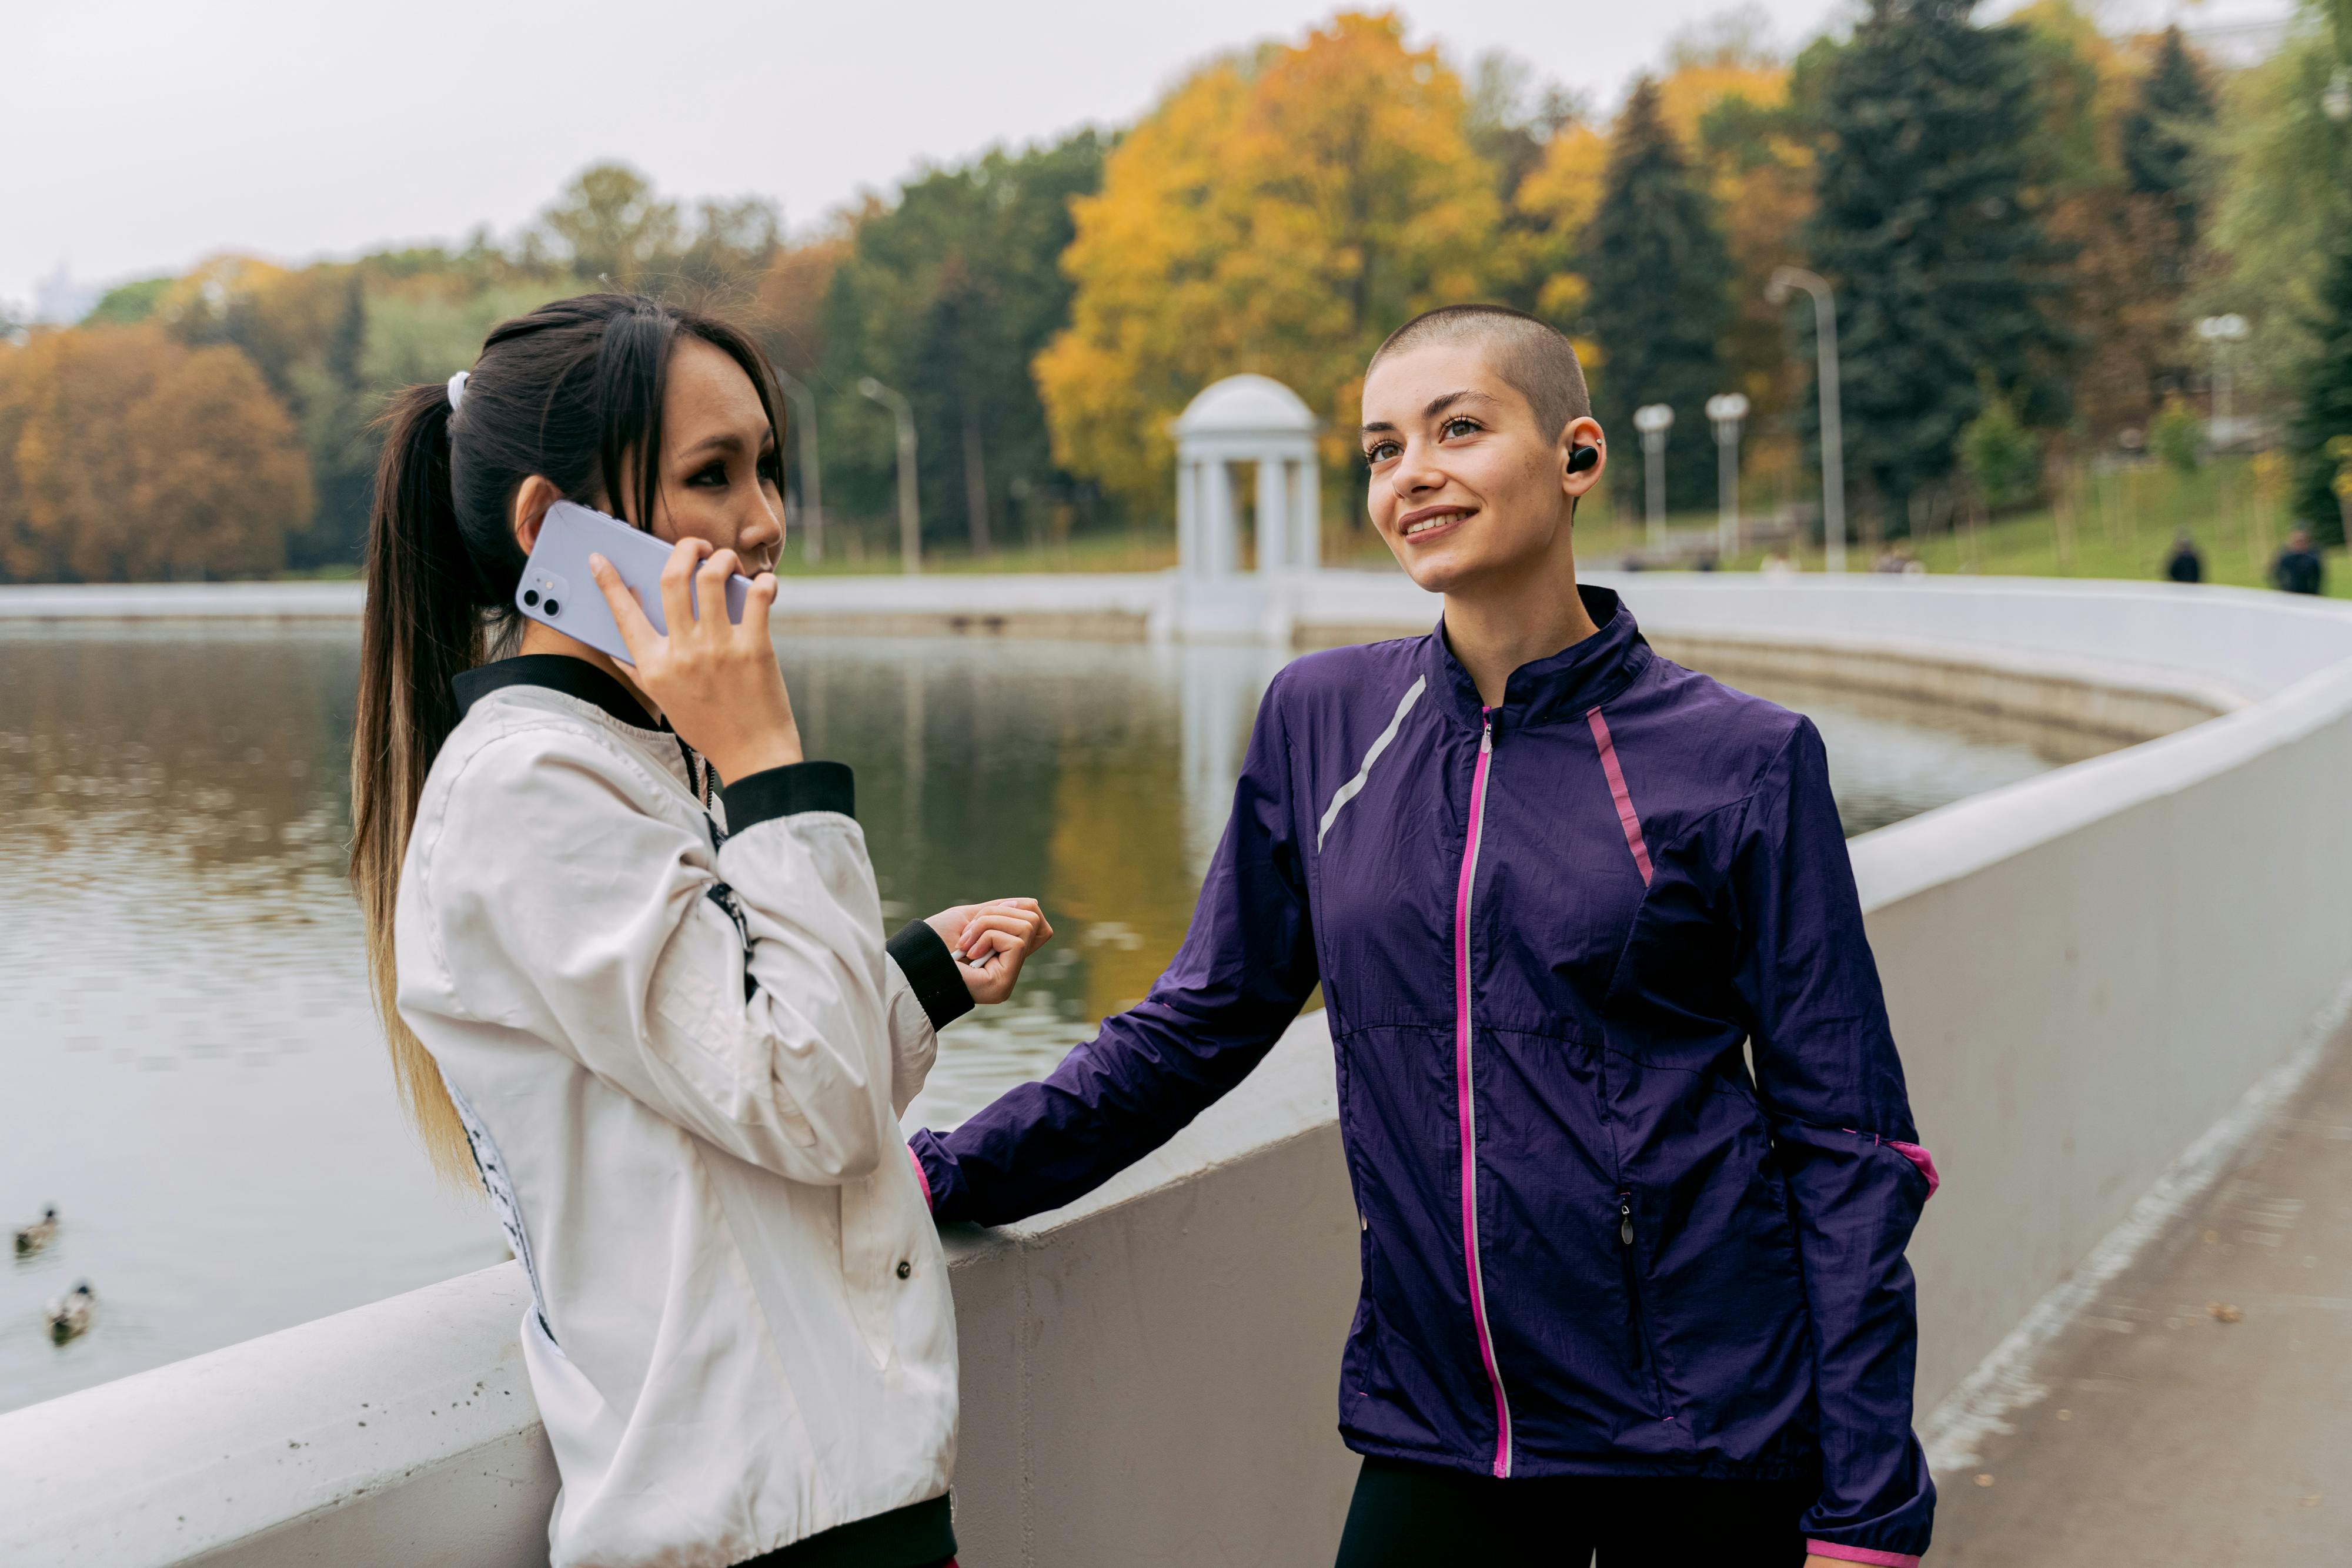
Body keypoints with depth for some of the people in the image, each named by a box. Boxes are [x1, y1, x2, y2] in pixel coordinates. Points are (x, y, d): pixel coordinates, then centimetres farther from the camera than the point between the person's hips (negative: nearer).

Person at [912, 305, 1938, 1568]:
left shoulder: (1740, 760, -5)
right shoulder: (1321, 721, 3)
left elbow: (1844, 1141, -4)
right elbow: (1195, 1028, 12)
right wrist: (937, 1173, 4)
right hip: (1433, 1436, 3)